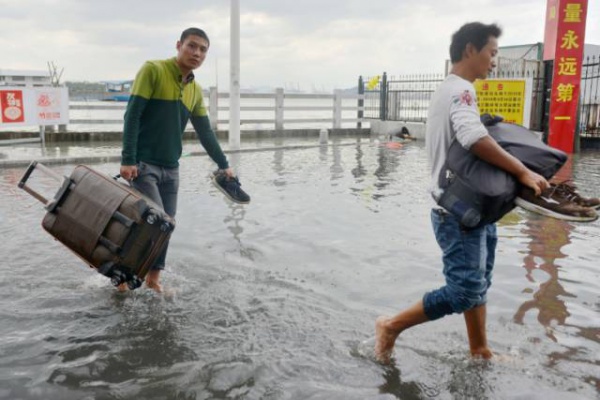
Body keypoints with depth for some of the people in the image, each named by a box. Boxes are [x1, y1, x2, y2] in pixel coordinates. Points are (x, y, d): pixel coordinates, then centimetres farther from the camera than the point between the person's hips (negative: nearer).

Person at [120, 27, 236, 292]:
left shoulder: (196, 91, 11)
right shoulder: (153, 70, -8)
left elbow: (205, 132, 19)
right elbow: (132, 115, -13)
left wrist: (223, 165, 17)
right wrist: (128, 159, -20)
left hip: (171, 169, 6)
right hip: (142, 164, -6)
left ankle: (153, 280, 20)